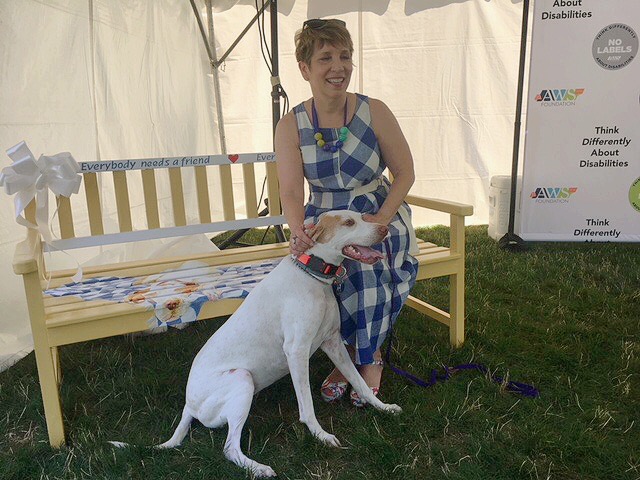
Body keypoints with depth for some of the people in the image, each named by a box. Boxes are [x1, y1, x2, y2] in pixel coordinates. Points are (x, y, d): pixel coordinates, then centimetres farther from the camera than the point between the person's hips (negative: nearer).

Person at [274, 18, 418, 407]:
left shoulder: (374, 112, -9)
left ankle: (370, 358, 2)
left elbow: (405, 173, -5)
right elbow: (291, 191, -14)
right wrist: (298, 231, -36)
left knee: (367, 271, -30)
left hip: (379, 213, -1)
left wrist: (381, 219, -20)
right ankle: (346, 357, 3)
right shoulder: (291, 126, -7)